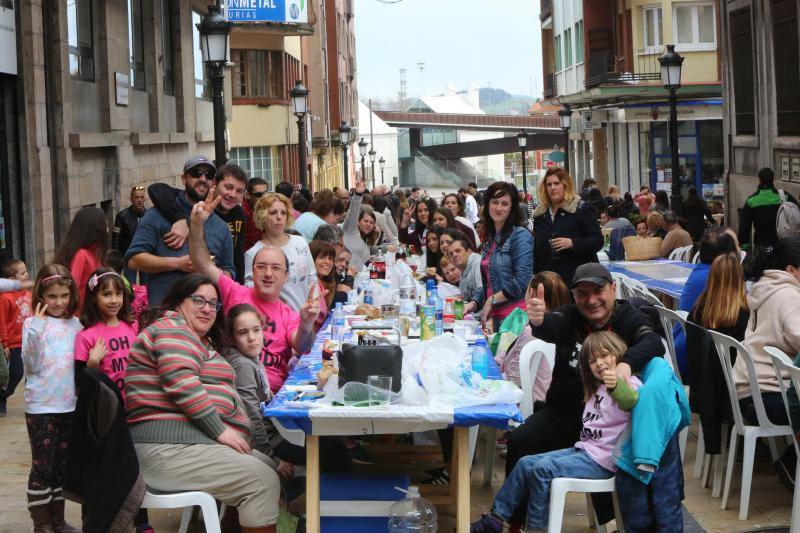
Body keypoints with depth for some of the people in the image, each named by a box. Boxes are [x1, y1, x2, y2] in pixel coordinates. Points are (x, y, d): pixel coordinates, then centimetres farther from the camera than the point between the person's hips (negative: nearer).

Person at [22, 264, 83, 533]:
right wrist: (36, 332, -24)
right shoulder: (33, 323, -5)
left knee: (62, 465, 13)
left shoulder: (75, 324, 8)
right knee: (42, 467, 0)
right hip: (41, 407, -4)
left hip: (69, 405, 5)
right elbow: (31, 365, -14)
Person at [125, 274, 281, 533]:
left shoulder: (202, 341, 26)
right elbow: (182, 385, -19)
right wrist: (220, 430, -17)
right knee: (262, 481, -17)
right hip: (170, 448, -11)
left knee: (267, 466, 8)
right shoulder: (173, 330, -6)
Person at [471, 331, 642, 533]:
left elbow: (633, 402, -36)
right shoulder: (598, 388, 21)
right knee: (525, 463, 2)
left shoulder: (628, 383, -11)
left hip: (602, 461, -9)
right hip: (583, 449, 9)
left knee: (542, 469, -21)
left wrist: (617, 385, -55)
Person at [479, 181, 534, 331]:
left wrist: (492, 301, -10)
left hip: (515, 314, -7)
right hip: (494, 316, 7)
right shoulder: (489, 237, 15)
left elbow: (522, 281, -16)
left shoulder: (520, 235, -9)